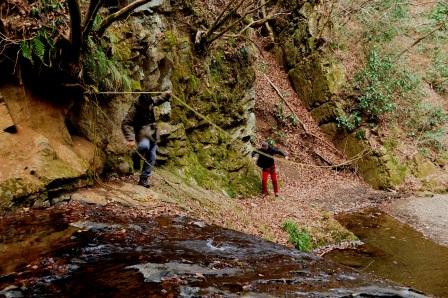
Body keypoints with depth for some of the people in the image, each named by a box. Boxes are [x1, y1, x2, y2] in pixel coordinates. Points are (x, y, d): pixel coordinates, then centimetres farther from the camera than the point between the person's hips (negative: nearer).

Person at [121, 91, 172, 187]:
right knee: (144, 146, -38)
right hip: (142, 132, -6)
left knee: (151, 157, 2)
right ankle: (137, 158, -6)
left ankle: (144, 179, 10)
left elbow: (159, 99, 22)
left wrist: (166, 94, 6)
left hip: (152, 134, 6)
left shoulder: (151, 102, -2)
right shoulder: (134, 110, -20)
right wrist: (130, 139, -32)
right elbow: (125, 124, -24)